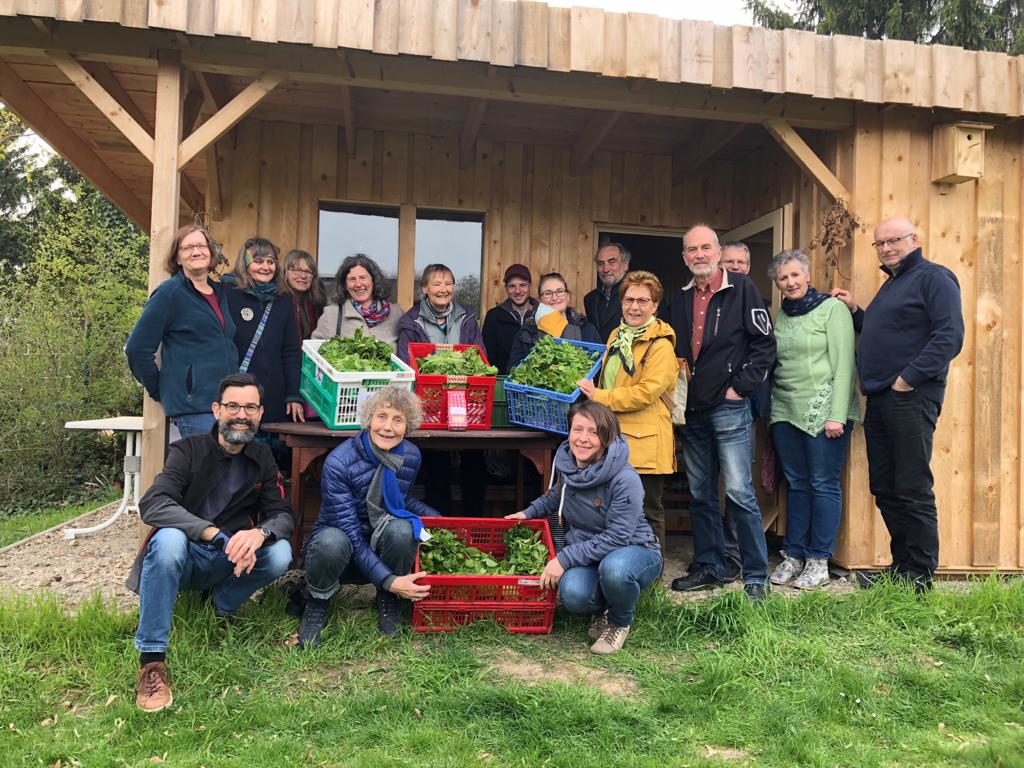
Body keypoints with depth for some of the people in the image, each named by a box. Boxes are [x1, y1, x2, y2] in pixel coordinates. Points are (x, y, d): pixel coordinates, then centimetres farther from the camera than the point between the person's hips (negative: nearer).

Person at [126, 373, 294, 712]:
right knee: (168, 539, -36)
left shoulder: (263, 459, 1)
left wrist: (260, 533, -30)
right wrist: (216, 534, -38)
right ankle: (151, 661, -28)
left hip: (230, 562, 3)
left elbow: (283, 516, -4)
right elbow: (152, 504, -25)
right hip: (185, 555, -3)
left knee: (279, 554, -25)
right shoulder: (188, 451, -10)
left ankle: (219, 606, 1)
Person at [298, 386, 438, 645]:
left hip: (379, 547, 3)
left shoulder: (411, 456, -9)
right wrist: (388, 580, -32)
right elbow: (350, 533, -26)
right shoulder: (339, 462, -25)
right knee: (331, 541, -39)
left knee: (401, 529, -31)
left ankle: (387, 600, -2)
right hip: (343, 551, -3)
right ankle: (317, 604, -6)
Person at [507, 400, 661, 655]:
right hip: (587, 555, 4)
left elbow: (616, 537, -26)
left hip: (634, 551, -4)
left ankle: (620, 622, -4)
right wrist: (529, 513, 10)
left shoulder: (625, 479, -26)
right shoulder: (567, 464, -6)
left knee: (614, 568, -40)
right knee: (573, 594, -29)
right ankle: (602, 610, 10)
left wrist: (564, 558, -28)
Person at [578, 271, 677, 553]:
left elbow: (646, 392, -19)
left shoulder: (661, 346, -10)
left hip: (644, 442, -7)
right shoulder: (617, 336, 15)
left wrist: (599, 397, -17)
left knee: (647, 513, 4)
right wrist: (594, 393, 10)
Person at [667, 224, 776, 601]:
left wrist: (740, 387, -10)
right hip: (692, 410, 6)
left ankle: (756, 575, 5)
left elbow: (765, 344, -8)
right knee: (700, 494, 12)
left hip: (729, 407, -6)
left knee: (739, 492, -6)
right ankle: (708, 566, 24)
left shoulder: (741, 289, -5)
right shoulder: (682, 299, 13)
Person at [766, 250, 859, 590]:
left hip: (823, 409, -5)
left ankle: (818, 561, 8)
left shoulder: (832, 309, -4)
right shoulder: (780, 317, 13)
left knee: (823, 484, -1)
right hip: (786, 412, 5)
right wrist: (772, 407, 5)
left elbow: (844, 364, -9)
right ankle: (793, 555, 18)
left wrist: (837, 415, -15)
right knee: (796, 484, 10)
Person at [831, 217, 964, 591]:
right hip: (879, 400, 9)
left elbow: (950, 336, -16)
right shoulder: (891, 284, 23)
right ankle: (902, 564, 22)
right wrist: (855, 312, 17)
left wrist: (909, 378, -20)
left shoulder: (934, 277, -5)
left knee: (913, 490, -4)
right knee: (885, 489, 11)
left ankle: (920, 575, 5)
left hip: (910, 399, -9)